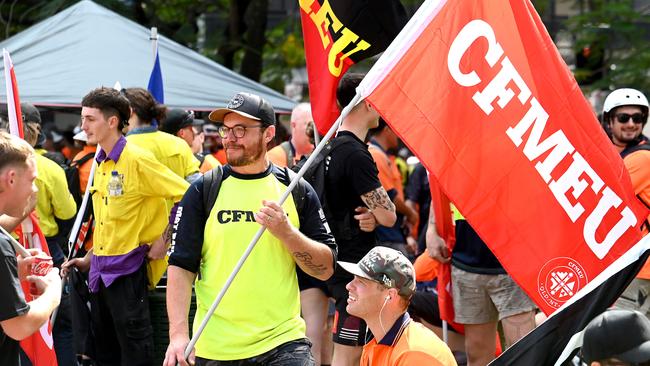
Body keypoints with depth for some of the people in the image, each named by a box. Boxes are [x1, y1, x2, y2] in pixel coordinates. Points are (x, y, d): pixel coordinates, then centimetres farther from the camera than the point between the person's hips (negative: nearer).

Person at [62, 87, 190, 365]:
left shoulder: (137, 159, -14)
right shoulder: (101, 163, 11)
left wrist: (164, 242, -13)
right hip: (99, 270, 8)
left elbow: (186, 195, -16)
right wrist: (89, 259, 18)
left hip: (127, 269, -8)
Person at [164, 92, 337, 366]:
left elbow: (325, 269, 3)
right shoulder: (202, 191, 3)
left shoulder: (296, 190, 6)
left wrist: (287, 232, -14)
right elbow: (181, 266, -2)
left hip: (284, 341, 0)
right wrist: (178, 334, -14)